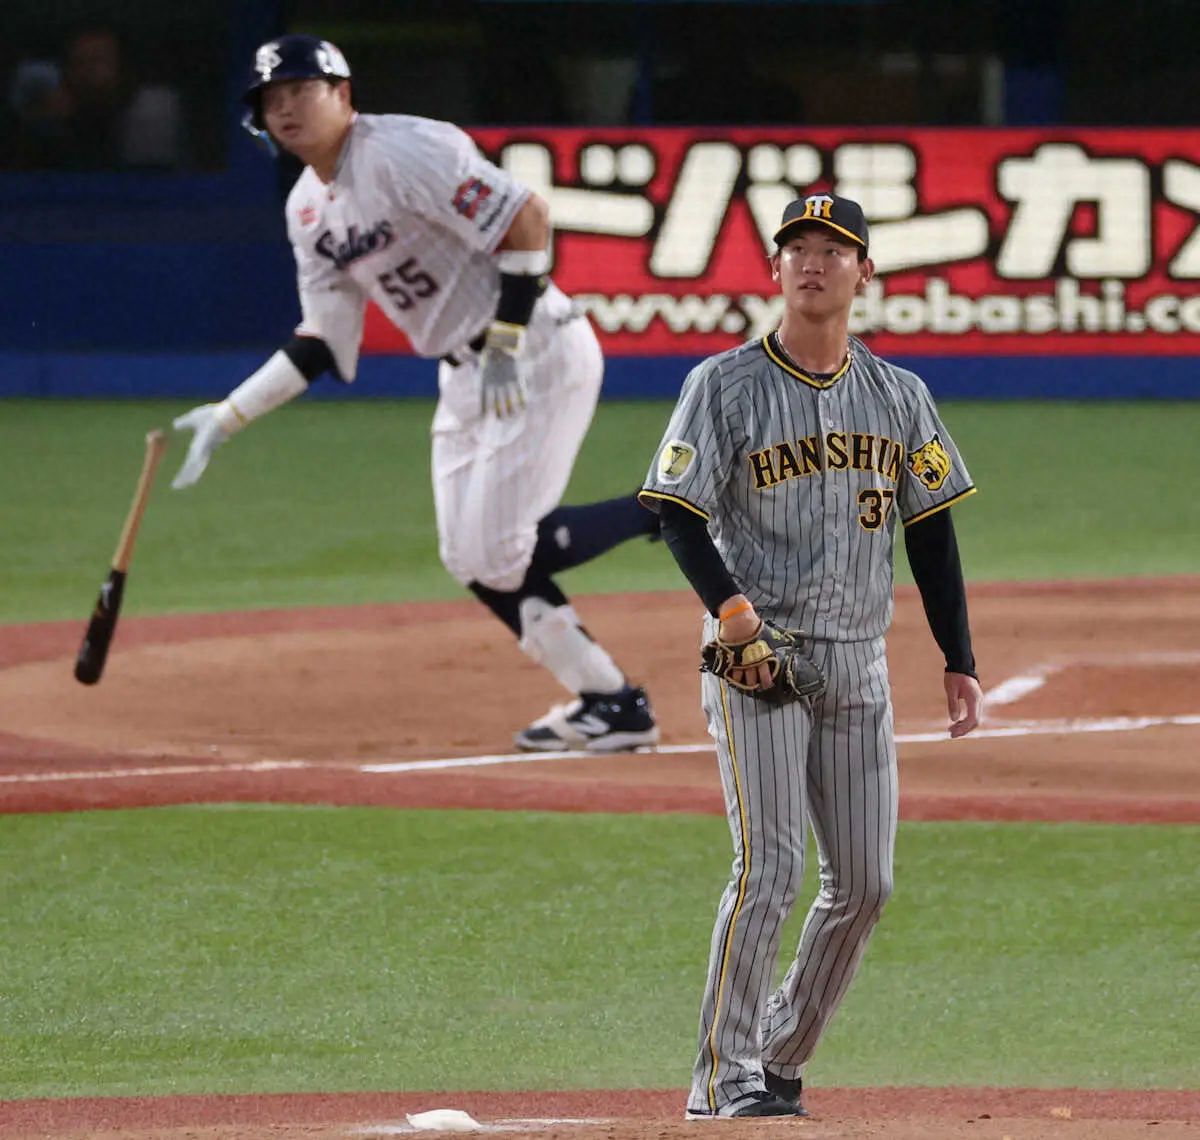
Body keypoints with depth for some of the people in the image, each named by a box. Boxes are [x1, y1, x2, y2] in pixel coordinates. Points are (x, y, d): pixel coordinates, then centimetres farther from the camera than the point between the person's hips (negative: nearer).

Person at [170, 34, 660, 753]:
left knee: (501, 548, -15)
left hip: (538, 355, -9)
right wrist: (230, 417, 6)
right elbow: (324, 343, 12)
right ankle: (606, 700, 14)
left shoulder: (400, 153, -19)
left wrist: (508, 344, -24)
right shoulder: (310, 207, 9)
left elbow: (526, 218, -24)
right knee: (471, 559, 6)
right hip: (465, 376, 9)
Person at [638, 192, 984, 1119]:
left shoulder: (899, 396, 10)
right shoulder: (727, 385, -2)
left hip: (858, 662, 5)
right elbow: (680, 512, -6)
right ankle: (724, 1076, -11)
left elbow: (932, 531, 12)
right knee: (770, 869, -15)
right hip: (757, 657, -5)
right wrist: (731, 609, -21)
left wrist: (960, 662, 7)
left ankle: (781, 1060, 16)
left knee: (865, 883, 3)